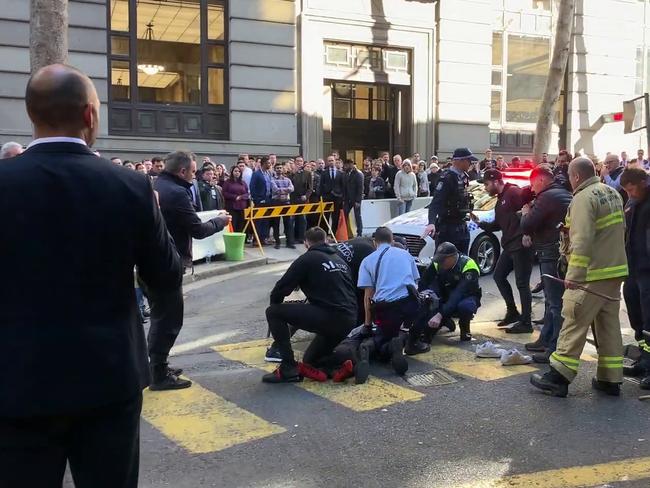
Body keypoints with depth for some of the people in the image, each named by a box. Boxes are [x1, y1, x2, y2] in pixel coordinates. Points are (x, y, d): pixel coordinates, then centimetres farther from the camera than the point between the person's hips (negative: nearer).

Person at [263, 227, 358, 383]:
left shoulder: (308, 259, 2)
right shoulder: (340, 259, 23)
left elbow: (281, 287, 1)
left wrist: (275, 304, 22)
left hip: (328, 317, -8)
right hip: (349, 320, 8)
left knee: (273, 312, 4)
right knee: (309, 360, 26)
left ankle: (289, 368, -3)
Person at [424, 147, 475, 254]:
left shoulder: (464, 176, 9)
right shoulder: (447, 177, -17)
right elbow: (435, 203, -27)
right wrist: (431, 223, -39)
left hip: (462, 226, 9)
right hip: (448, 226, -9)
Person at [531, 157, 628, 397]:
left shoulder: (583, 199, -16)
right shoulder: (612, 193, 13)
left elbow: (582, 240, -25)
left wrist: (574, 274, -26)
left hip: (592, 273, -9)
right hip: (616, 270, 9)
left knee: (574, 323, -3)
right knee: (609, 324, 13)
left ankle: (558, 377, 1)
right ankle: (610, 379, 19)